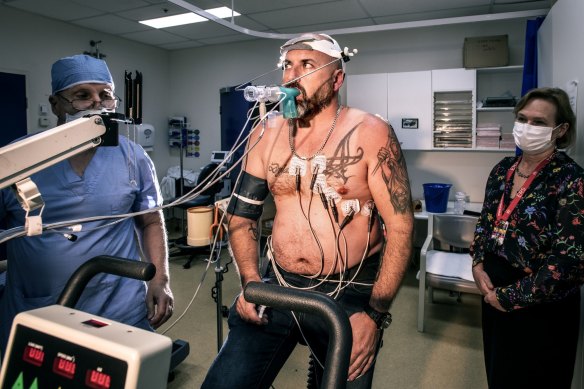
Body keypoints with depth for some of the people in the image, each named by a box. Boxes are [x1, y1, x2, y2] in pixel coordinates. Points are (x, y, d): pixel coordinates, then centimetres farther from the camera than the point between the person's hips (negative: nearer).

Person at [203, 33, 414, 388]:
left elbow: (400, 226, -12)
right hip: (276, 287, 3)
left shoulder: (370, 134, -10)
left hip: (349, 294, -2)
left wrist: (375, 315, -17)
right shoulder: (267, 135, 1)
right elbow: (242, 212, 7)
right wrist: (251, 281, -6)